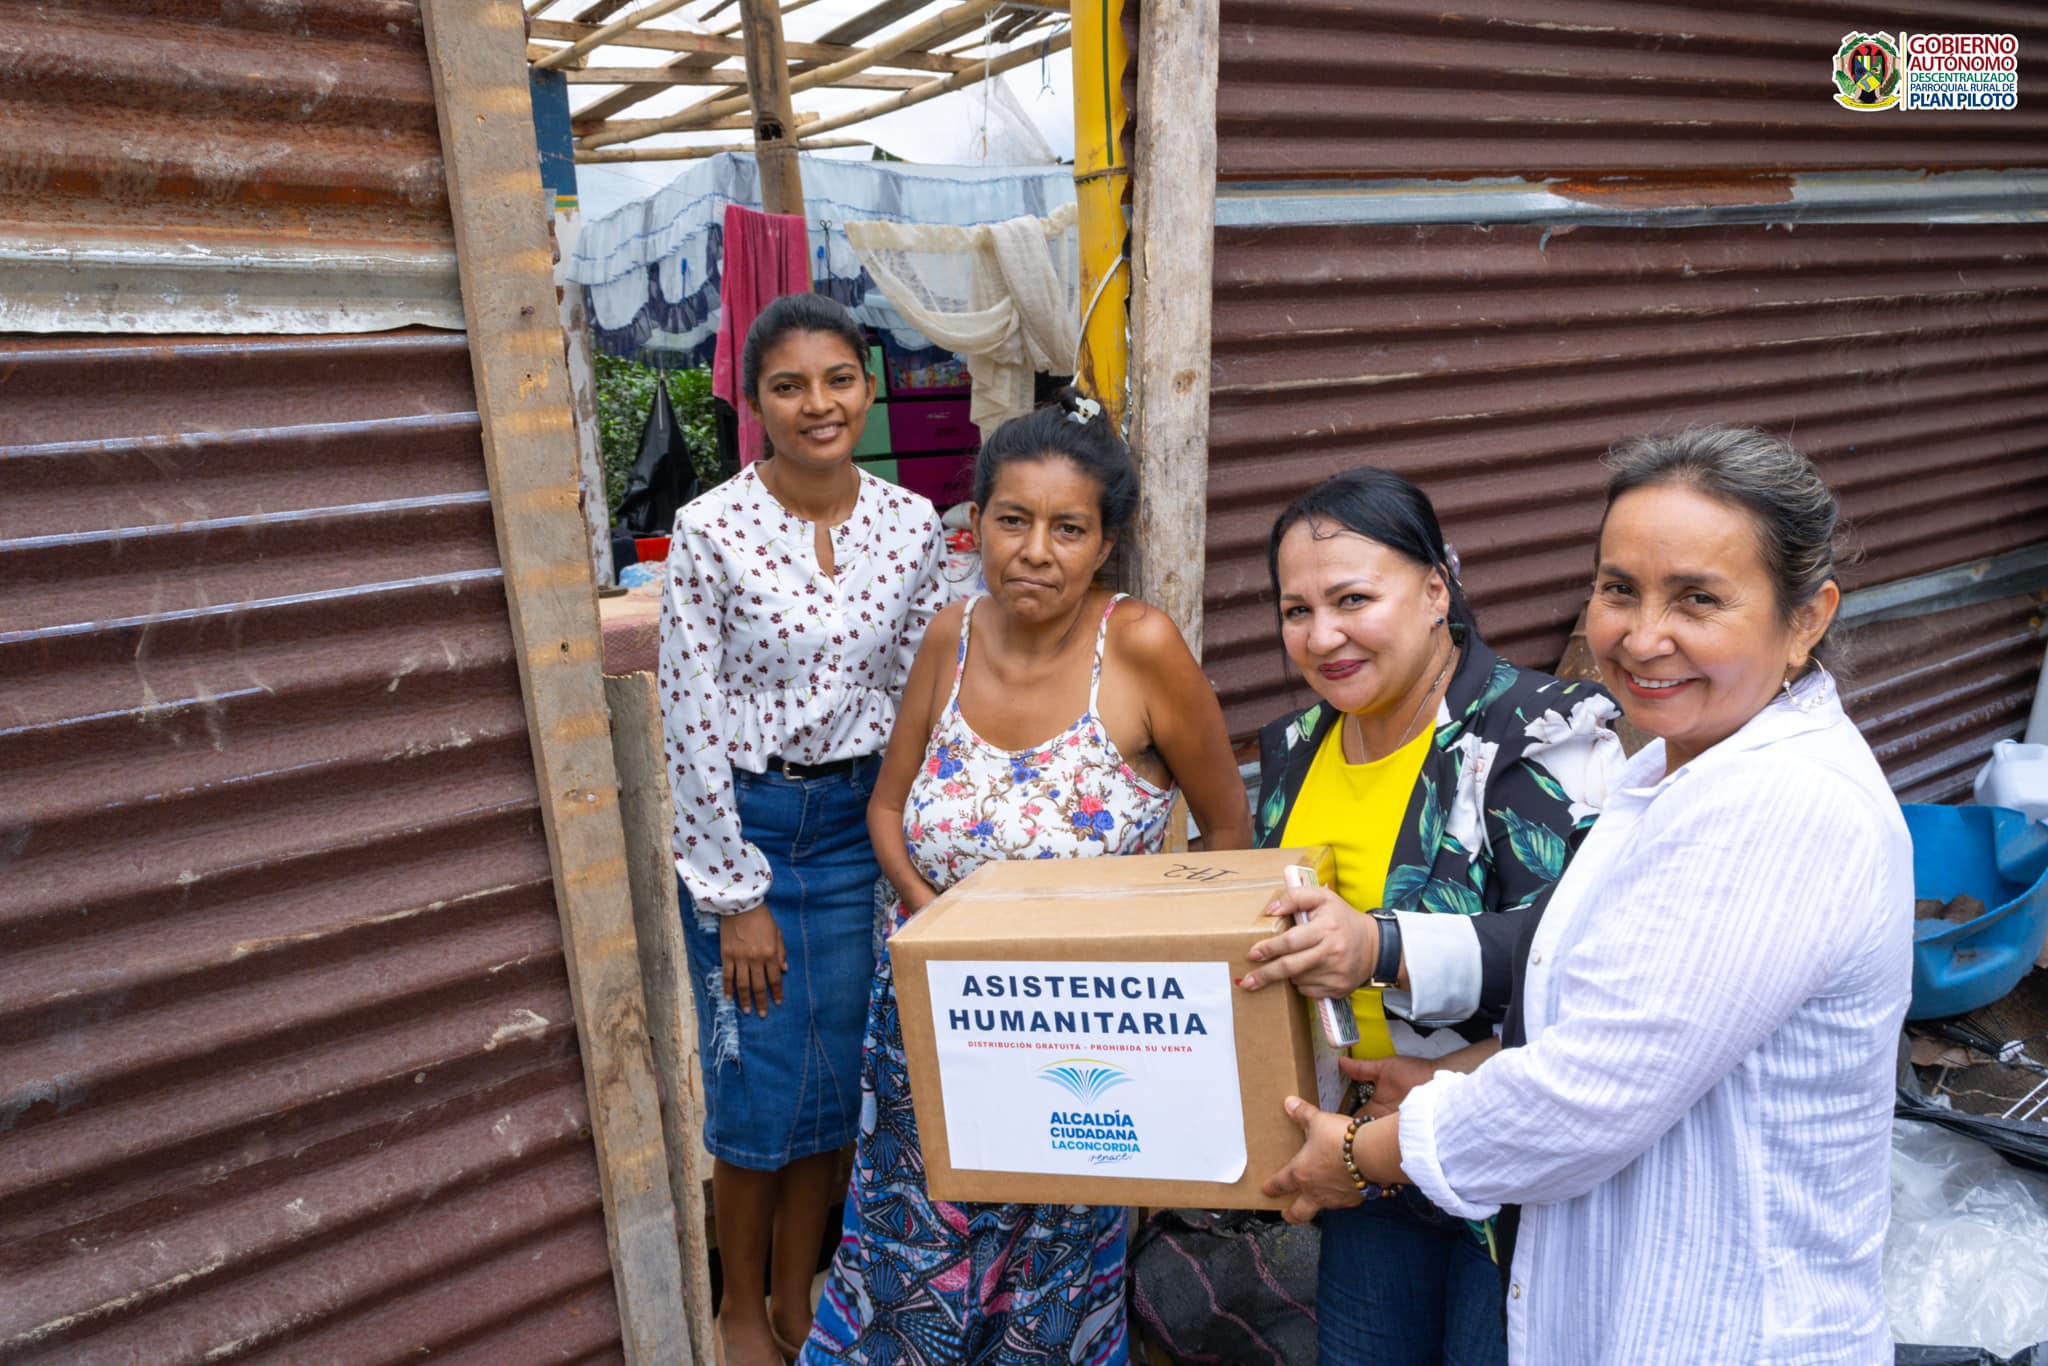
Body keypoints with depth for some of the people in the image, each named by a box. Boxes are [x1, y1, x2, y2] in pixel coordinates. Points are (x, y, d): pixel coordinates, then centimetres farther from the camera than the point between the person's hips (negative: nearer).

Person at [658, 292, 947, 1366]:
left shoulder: (911, 525, -2)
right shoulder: (711, 531, -13)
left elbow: (920, 694, 5)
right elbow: (690, 722, -12)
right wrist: (735, 895, -11)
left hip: (862, 822, 3)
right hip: (744, 824, -3)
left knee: (835, 1081, 14)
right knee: (758, 1089, 8)